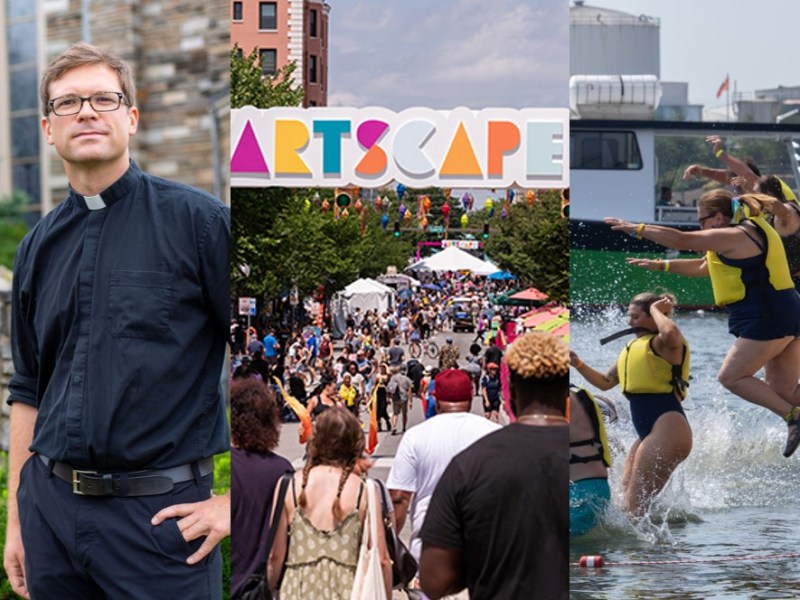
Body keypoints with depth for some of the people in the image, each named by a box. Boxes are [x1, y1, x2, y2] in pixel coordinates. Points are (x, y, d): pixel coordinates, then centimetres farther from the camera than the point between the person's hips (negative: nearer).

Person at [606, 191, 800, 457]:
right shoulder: (750, 232, 20)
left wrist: (637, 229, -1)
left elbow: (681, 240, -10)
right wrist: (660, 265, 29)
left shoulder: (733, 236, -11)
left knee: (731, 376, -5)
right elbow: (703, 267, 28)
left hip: (767, 320, -10)